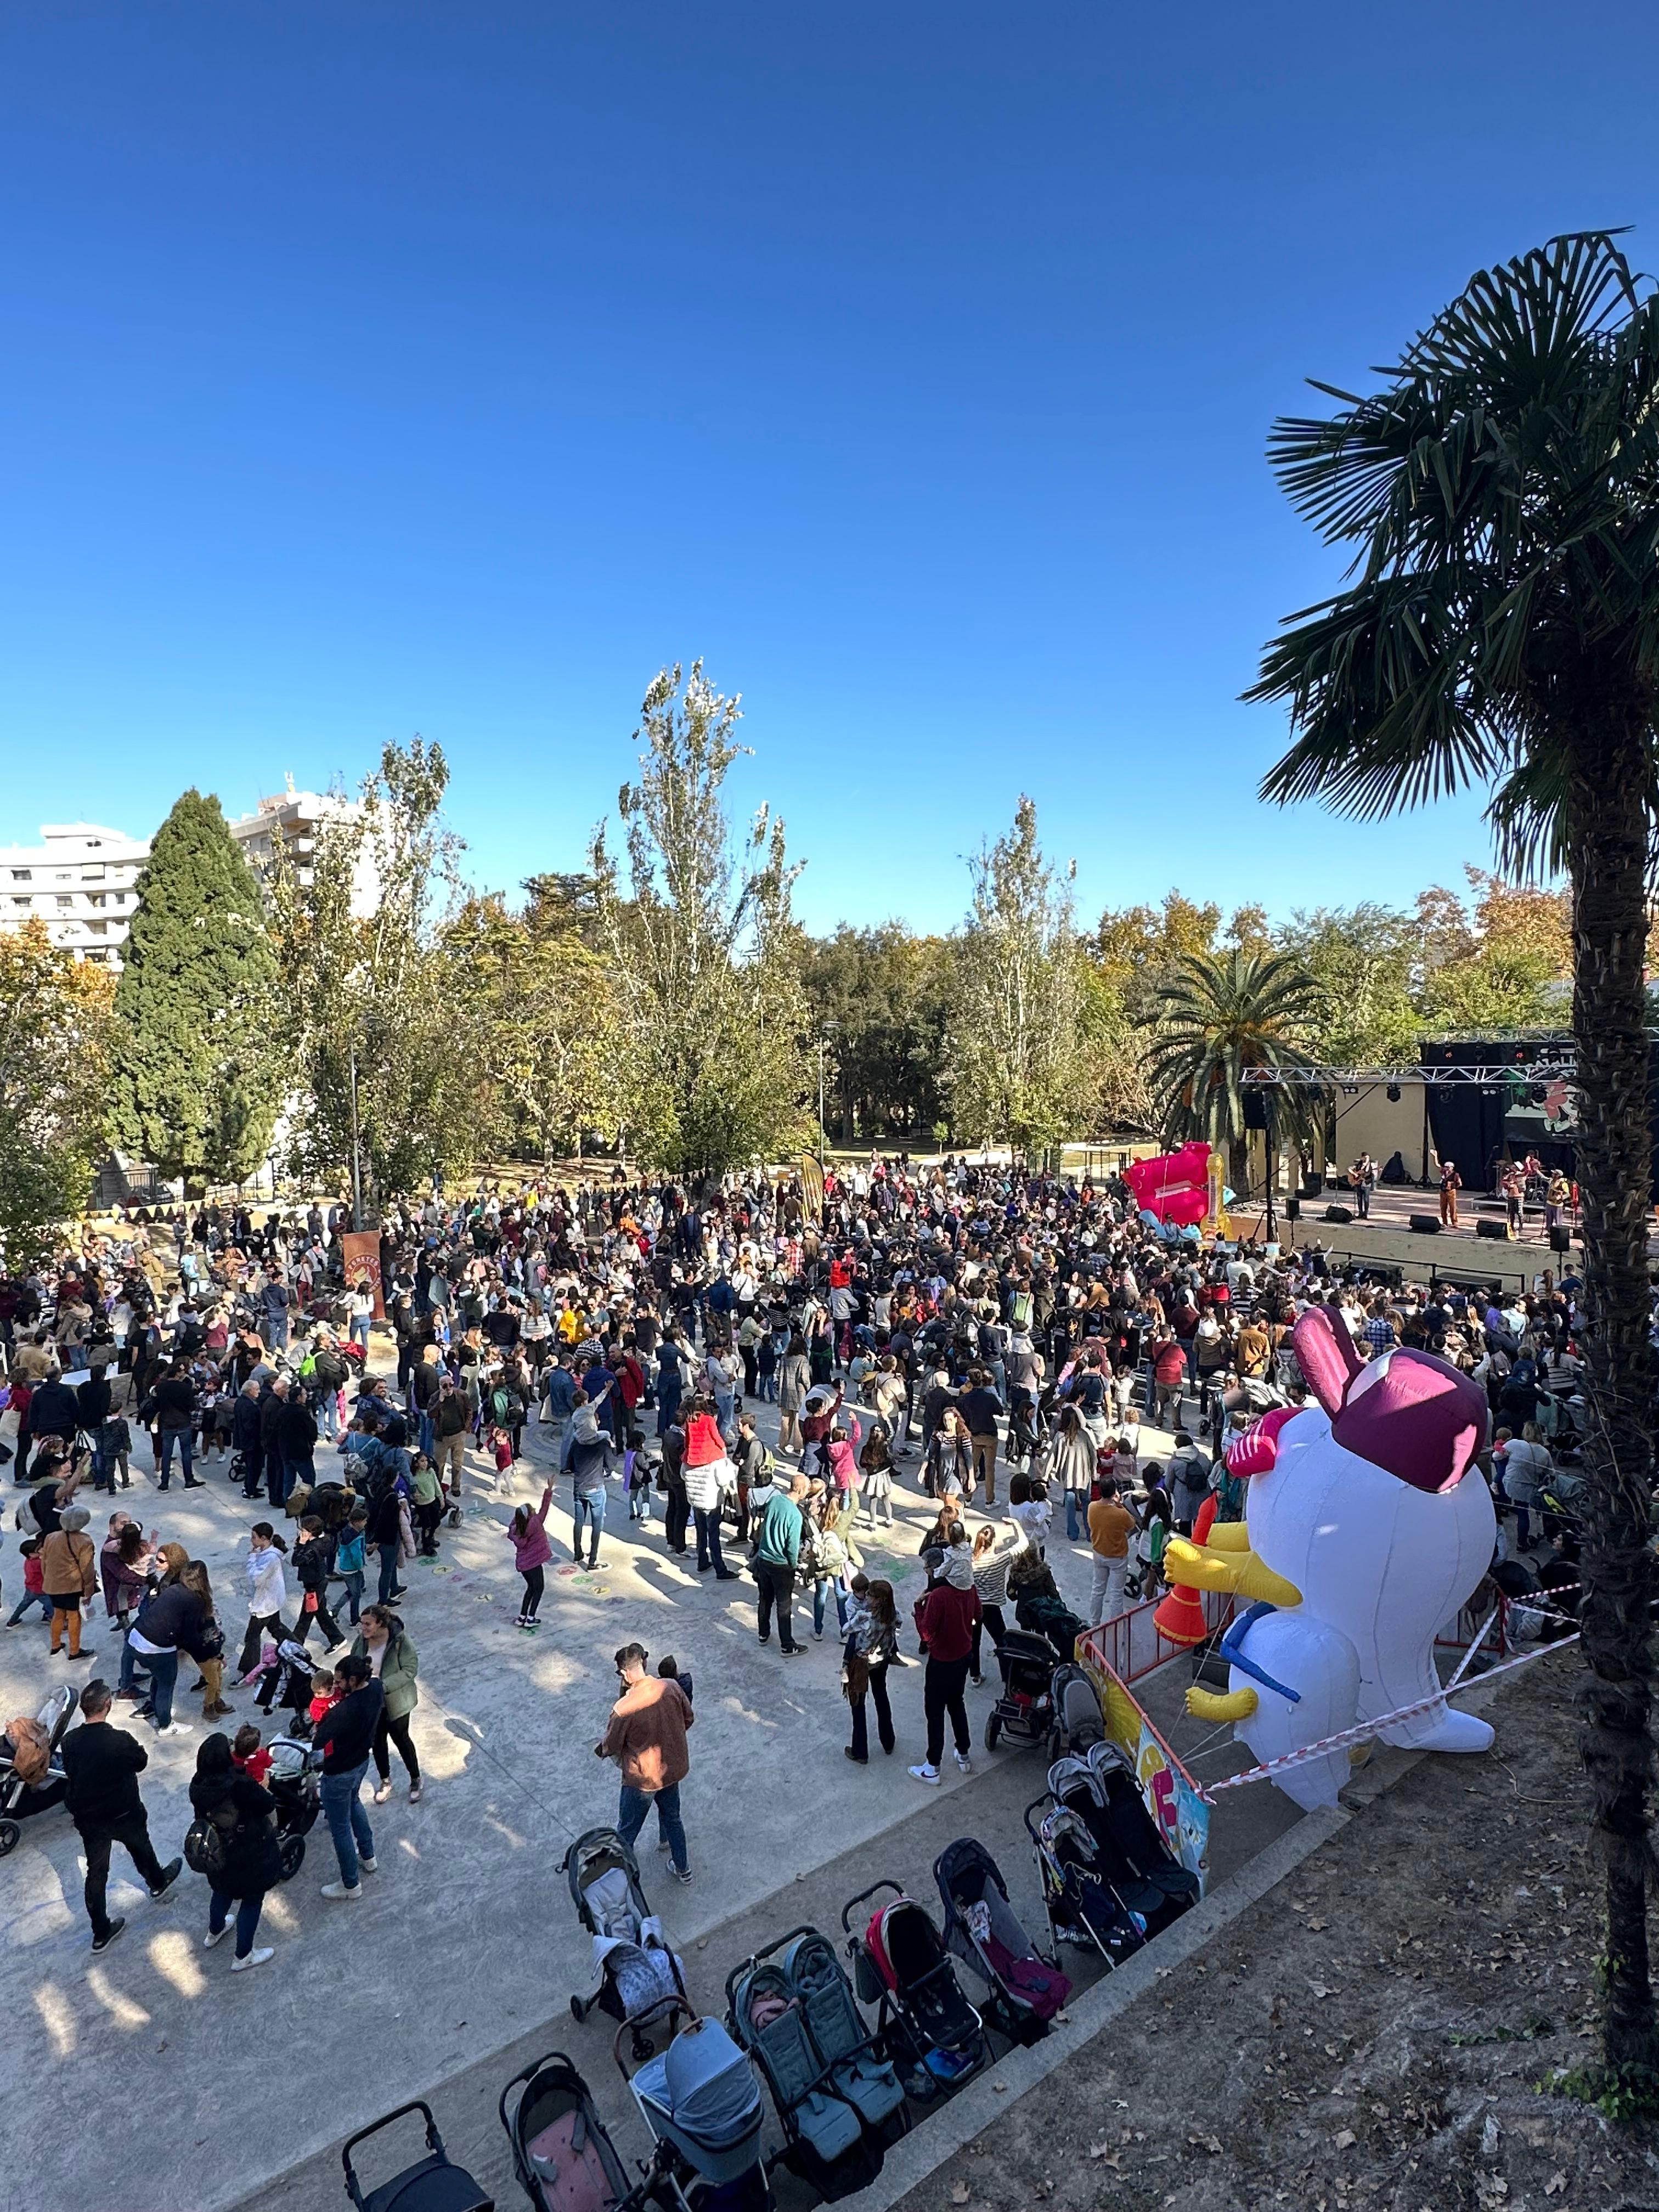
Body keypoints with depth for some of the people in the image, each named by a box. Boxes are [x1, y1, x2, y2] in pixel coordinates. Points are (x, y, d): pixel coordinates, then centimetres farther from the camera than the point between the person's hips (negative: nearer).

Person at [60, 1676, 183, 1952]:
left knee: (96, 1873, 17)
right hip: (124, 1815, -2)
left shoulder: (69, 1742, -18)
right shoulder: (121, 1740, -30)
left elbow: (70, 1773, 1)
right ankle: (158, 1883, 52)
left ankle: (101, 1933, 28)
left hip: (87, 1818, 3)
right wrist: (137, 1747, 8)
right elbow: (141, 1763, -10)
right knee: (141, 1849, 26)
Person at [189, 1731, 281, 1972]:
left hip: (217, 1854, 6)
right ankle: (243, 1957, 31)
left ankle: (214, 1933, 57)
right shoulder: (241, 1785, -35)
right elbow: (269, 1807, -21)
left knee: (222, 1890, 33)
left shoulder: (198, 1786, -19)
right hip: (250, 1857, -6)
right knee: (252, 1900, 17)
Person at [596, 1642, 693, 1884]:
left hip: (642, 1778, -5)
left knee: (627, 1831, 19)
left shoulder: (624, 1708, -31)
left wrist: (599, 1749, 9)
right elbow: (689, 1718, 0)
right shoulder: (671, 1688, -18)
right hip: (673, 1768, 5)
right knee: (672, 1817, 29)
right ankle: (683, 1868, 46)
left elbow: (611, 1747, -14)